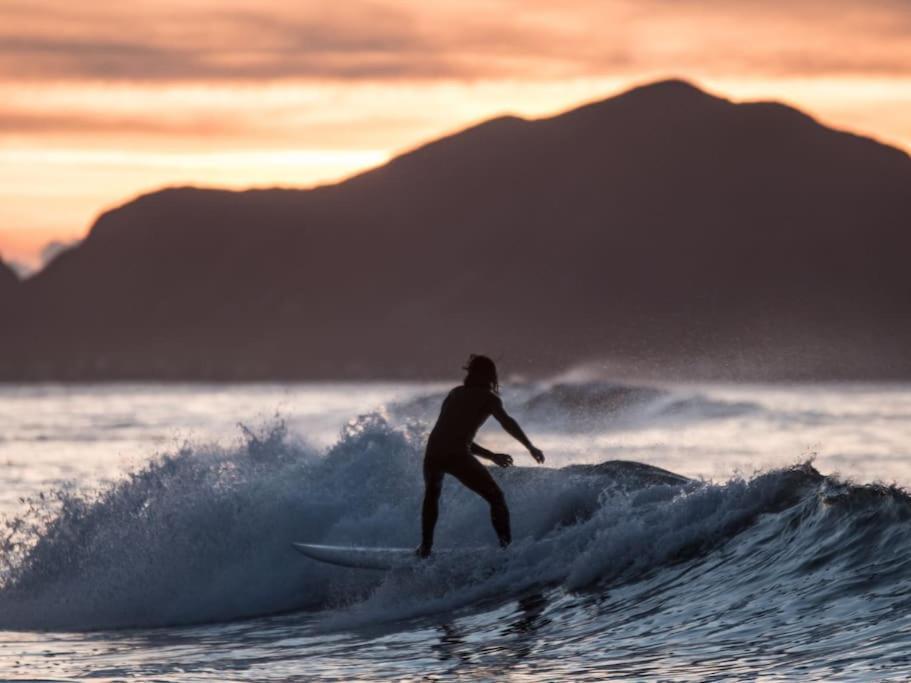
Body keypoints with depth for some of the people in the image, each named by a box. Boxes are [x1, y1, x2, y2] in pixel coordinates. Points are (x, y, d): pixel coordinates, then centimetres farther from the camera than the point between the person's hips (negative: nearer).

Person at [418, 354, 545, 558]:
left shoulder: (455, 394, 26)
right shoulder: (487, 397, 8)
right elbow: (506, 421, -12)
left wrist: (491, 456, 31)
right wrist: (530, 447, -10)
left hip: (433, 453, 5)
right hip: (457, 456, -5)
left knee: (432, 494, 33)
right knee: (496, 497, 7)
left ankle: (425, 547, 30)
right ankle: (507, 546, -5)